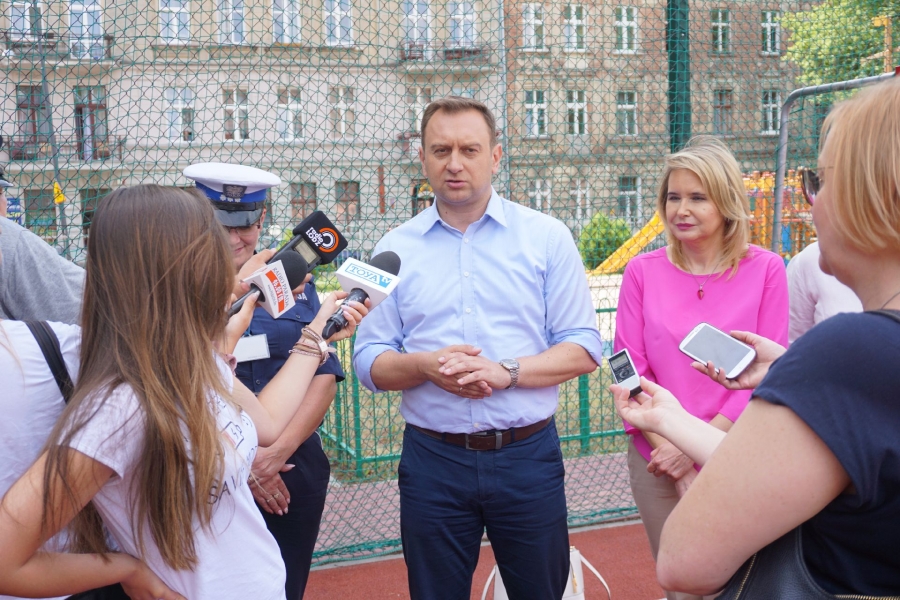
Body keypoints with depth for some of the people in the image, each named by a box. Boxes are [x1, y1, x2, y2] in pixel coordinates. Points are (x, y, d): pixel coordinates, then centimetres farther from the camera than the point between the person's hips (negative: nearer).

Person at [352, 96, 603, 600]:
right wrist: (425, 365, -16)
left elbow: (583, 349, -3)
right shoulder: (395, 249, 4)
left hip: (528, 456, 0)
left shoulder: (547, 238, 0)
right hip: (432, 459, 1)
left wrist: (506, 370, -19)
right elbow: (370, 363, 4)